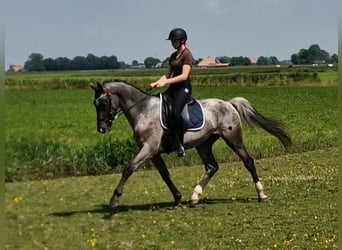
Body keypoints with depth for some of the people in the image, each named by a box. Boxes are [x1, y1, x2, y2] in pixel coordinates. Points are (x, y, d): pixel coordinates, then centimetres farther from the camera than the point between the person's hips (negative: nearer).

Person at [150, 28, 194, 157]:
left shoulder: (187, 55, -9)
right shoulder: (173, 56, 16)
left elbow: (184, 76, -19)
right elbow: (167, 74, 18)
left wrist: (165, 82, -23)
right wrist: (156, 83, 0)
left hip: (183, 88, -9)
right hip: (173, 88, 9)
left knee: (175, 112, -30)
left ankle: (180, 144, -23)